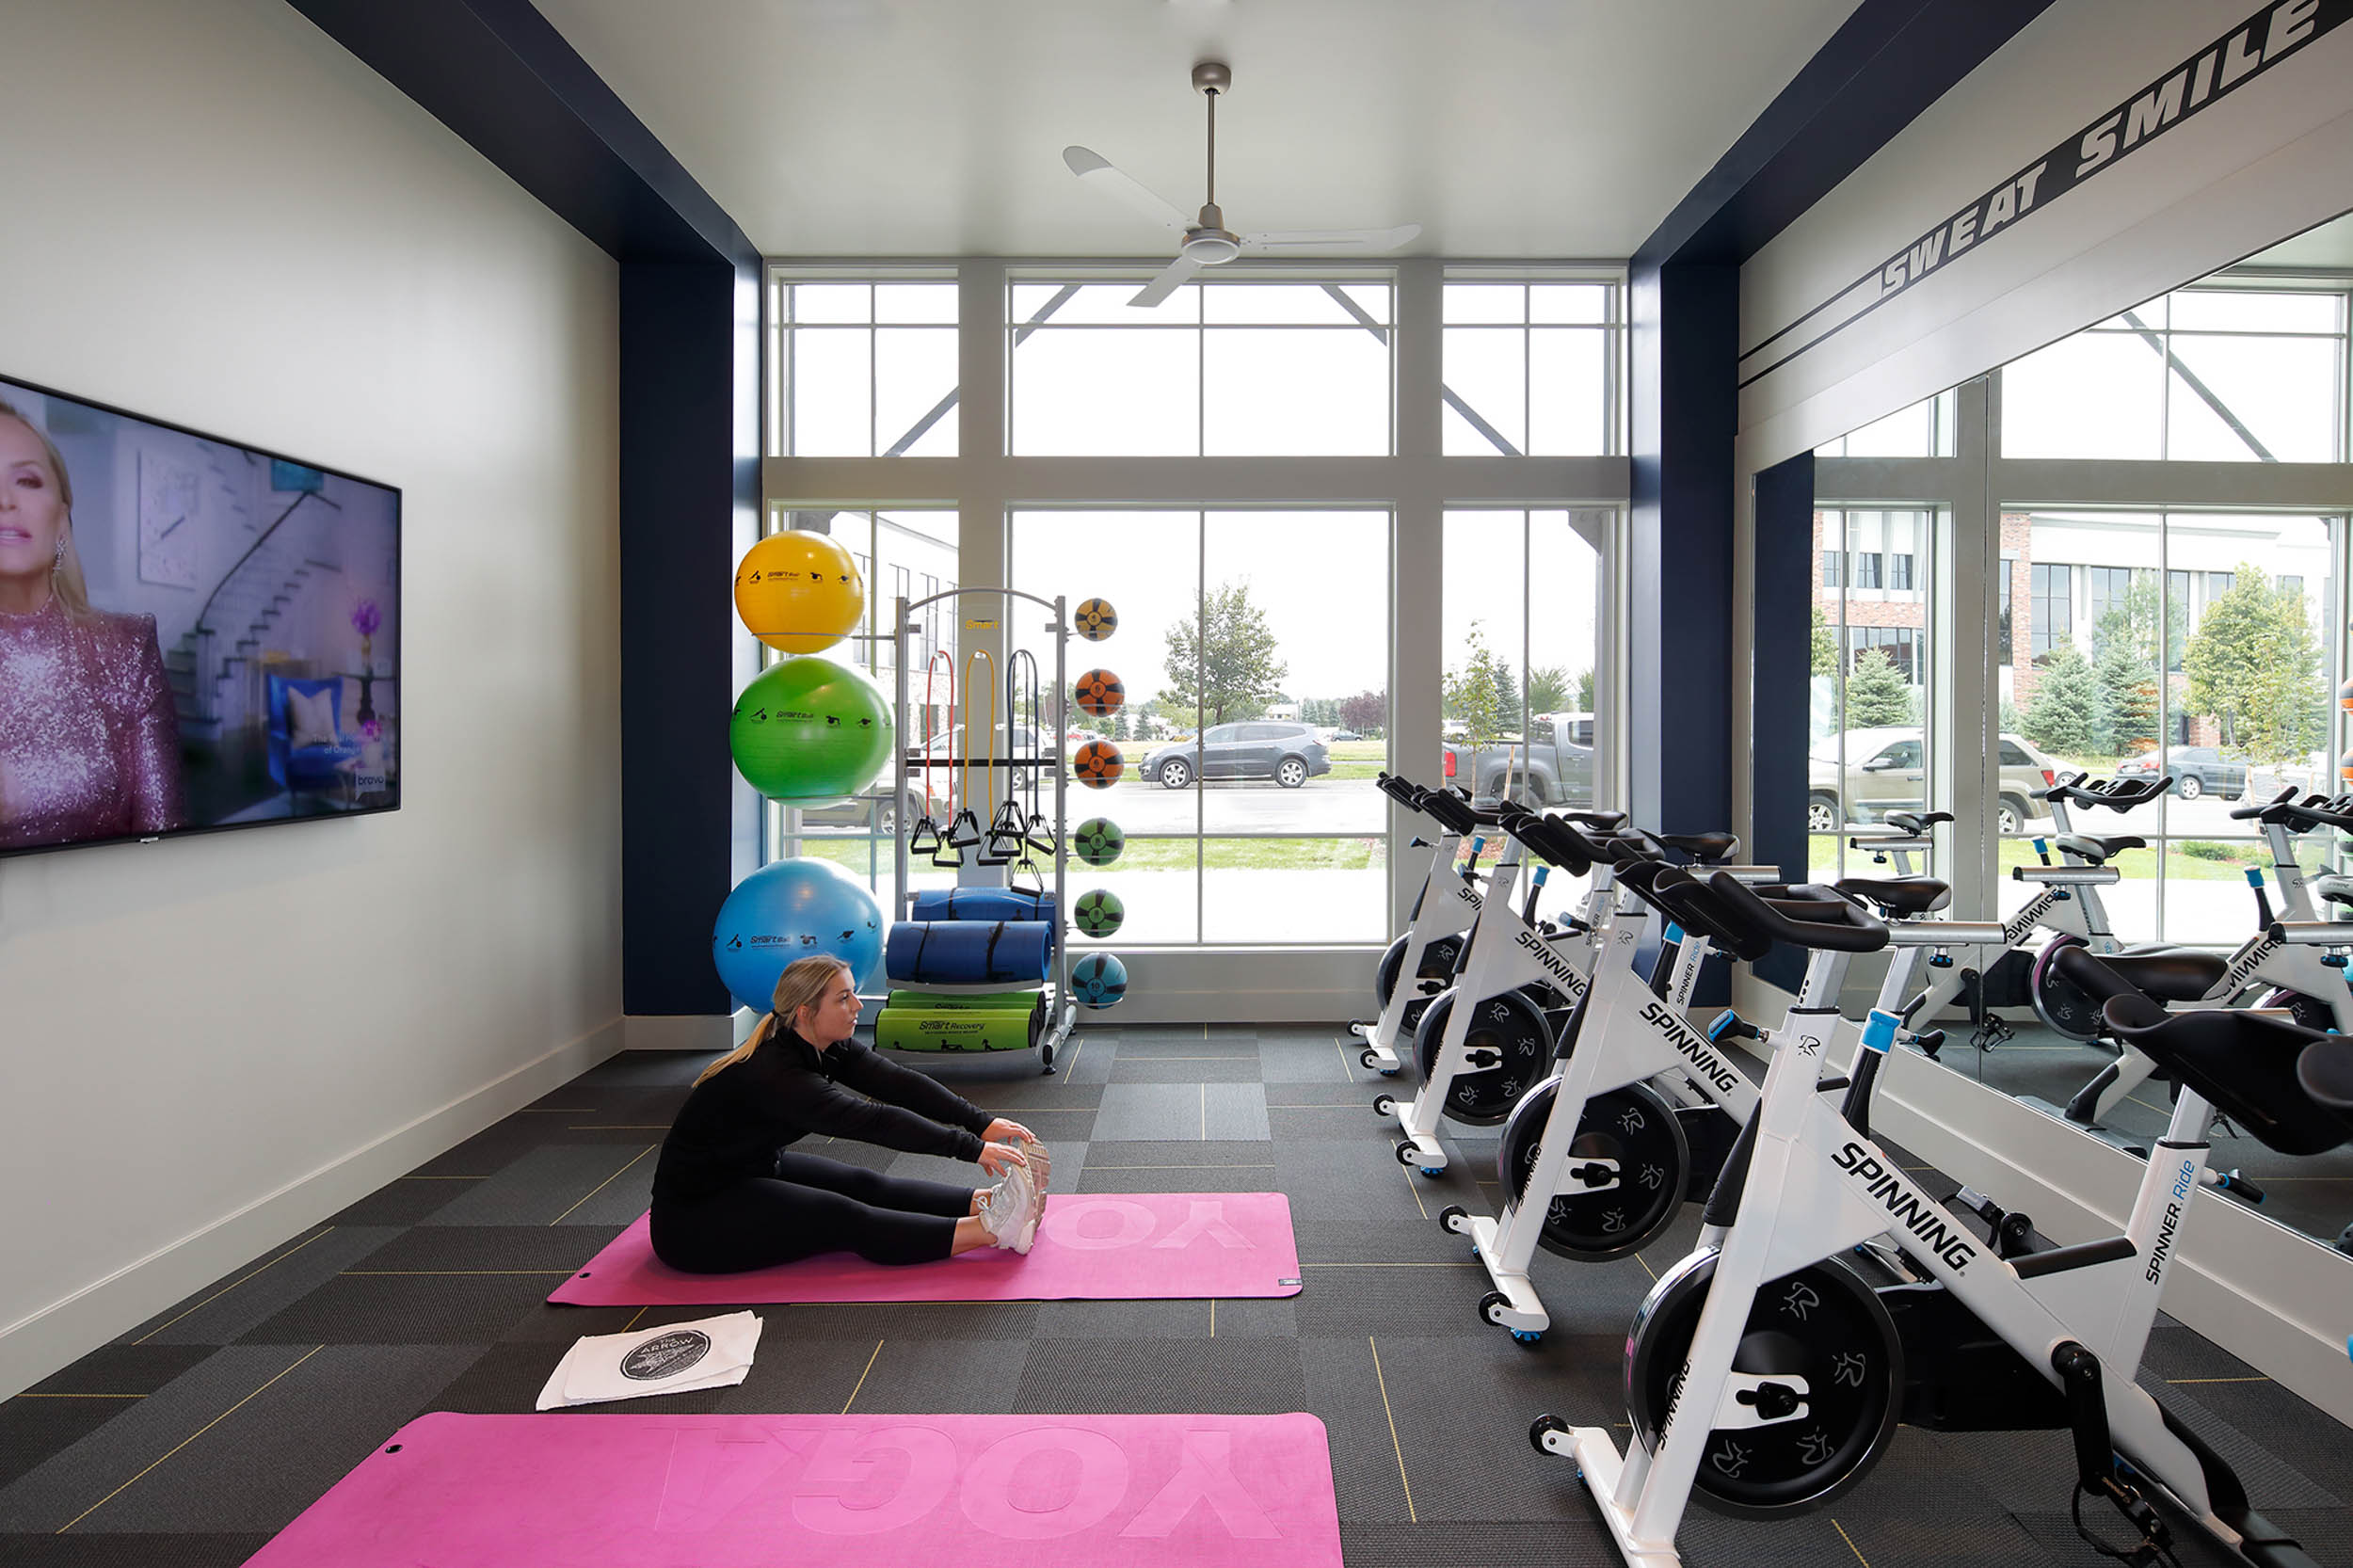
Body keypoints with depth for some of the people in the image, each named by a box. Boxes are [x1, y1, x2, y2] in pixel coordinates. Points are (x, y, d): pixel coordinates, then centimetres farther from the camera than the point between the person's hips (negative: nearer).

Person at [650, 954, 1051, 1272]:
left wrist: (982, 1122, -25)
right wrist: (970, 1147, -39)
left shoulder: (829, 1047, -6)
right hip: (693, 1214, -9)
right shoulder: (773, 1074, -31)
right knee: (842, 1219, -22)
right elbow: (872, 1120, -37)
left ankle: (987, 1203, -17)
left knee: (864, 1185, -8)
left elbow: (899, 1084, -15)